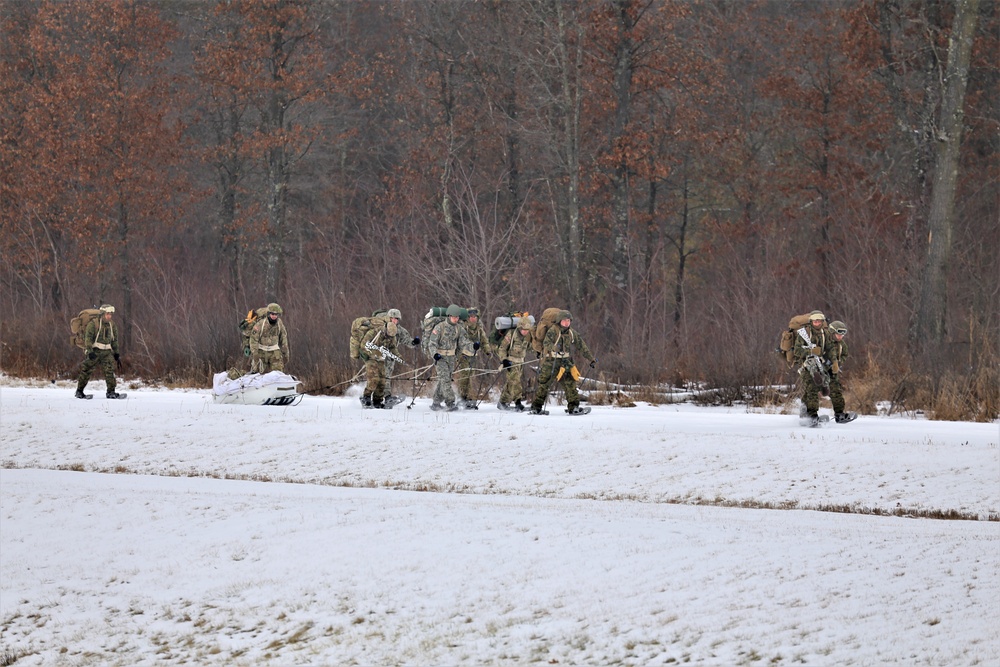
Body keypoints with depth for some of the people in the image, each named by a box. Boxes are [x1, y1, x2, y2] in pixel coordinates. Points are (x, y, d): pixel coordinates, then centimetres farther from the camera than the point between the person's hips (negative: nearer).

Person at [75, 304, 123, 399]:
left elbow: (115, 341, 20)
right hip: (94, 351, -4)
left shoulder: (112, 325, 11)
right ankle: (79, 391, 11)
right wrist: (90, 351, -26)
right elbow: (88, 338, -14)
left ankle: (111, 392, -11)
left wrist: (117, 355, 18)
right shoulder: (93, 324, -8)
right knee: (86, 370, -1)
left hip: (106, 352, 4)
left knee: (110, 370, -12)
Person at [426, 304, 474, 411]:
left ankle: (436, 403, 20)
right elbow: (432, 343, -12)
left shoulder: (459, 328, 4)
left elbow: (464, 343, 2)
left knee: (444, 380, 10)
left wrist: (472, 349, -18)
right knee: (445, 379, -15)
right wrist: (435, 354, -29)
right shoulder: (440, 327, -12)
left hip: (451, 357, 6)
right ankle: (450, 403, -19)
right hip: (440, 357, -6)